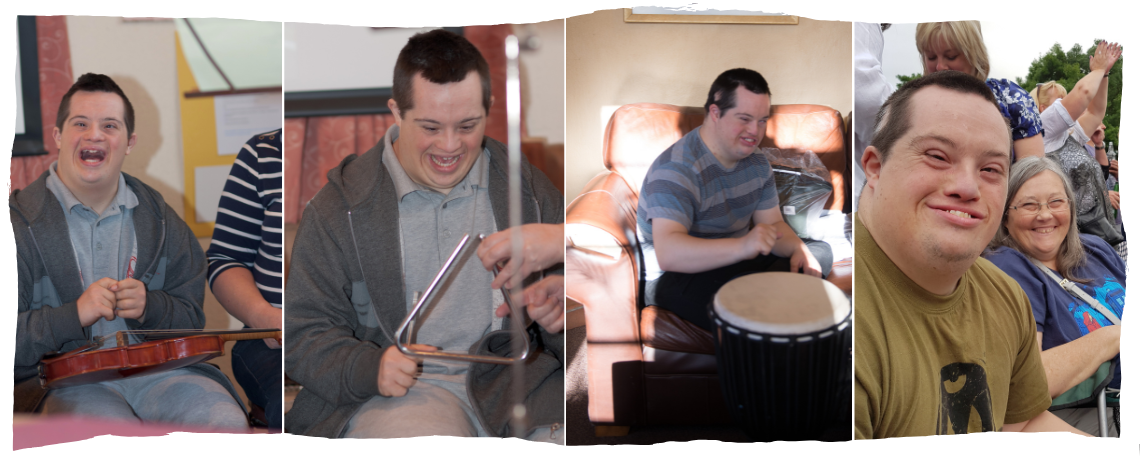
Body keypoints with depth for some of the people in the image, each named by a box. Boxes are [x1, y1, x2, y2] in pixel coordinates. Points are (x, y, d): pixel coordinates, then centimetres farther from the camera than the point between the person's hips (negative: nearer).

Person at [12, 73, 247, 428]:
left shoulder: (159, 219, 13)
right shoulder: (18, 221, 1)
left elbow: (192, 318, 14)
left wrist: (149, 306, -7)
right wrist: (75, 314, -18)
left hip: (152, 367, 3)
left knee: (225, 422, -26)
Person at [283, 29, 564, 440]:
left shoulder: (528, 188, 9)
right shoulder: (339, 207, 2)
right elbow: (303, 336, 2)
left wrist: (559, 312, -11)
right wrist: (370, 368, -18)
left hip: (518, 377, 2)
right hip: (398, 392, -1)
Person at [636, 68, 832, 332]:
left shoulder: (755, 161, 5)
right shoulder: (677, 170, -25)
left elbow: (772, 223, 9)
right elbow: (667, 254, -38)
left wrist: (798, 249, -15)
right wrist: (741, 246, -50)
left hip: (734, 260, 10)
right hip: (675, 278, -9)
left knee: (820, 251, 4)